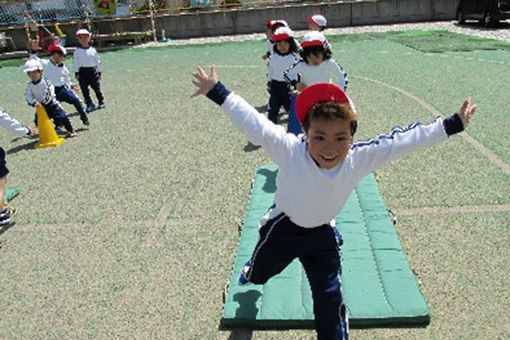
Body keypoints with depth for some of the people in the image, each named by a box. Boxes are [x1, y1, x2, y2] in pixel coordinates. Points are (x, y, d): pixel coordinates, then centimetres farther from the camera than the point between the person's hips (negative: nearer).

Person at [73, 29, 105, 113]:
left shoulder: (93, 50, 6)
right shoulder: (77, 51, 3)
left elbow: (97, 61, 11)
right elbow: (75, 62, 2)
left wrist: (99, 72, 9)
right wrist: (76, 73, -5)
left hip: (92, 71, 0)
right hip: (82, 72, 0)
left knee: (96, 87, 7)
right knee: (84, 89, -3)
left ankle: (101, 101, 24)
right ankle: (89, 104, 4)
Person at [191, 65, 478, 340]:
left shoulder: (360, 159, -26)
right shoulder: (289, 150, -35)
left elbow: (404, 140, -22)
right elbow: (253, 123, -34)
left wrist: (453, 125, -18)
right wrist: (217, 92, -34)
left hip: (322, 235, 0)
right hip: (282, 228, 0)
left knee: (331, 300, -1)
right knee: (260, 273, 29)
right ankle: (250, 273, 68)